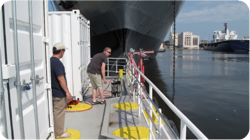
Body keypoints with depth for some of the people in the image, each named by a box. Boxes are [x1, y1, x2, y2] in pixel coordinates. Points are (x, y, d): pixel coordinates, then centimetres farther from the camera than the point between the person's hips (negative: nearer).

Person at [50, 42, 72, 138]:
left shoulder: (51, 60, 8)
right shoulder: (57, 62, -22)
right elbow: (60, 78, -25)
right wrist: (67, 91, -19)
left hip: (53, 92, 10)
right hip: (59, 93, -10)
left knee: (56, 112, 20)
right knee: (59, 113, 2)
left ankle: (58, 128, 35)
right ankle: (59, 133, 14)